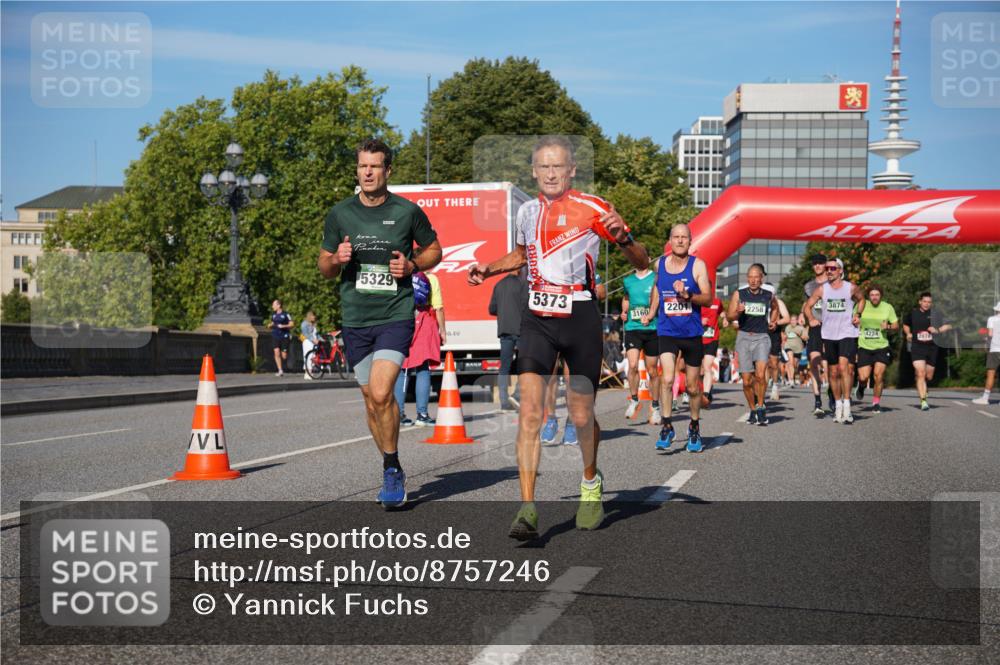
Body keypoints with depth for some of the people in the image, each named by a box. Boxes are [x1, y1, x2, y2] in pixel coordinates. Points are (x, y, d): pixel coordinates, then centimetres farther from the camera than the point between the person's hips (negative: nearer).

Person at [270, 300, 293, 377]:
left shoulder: (285, 314, -5)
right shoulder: (273, 315, 12)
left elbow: (291, 324, -6)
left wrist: (283, 326, -20)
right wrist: (271, 325, 2)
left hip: (284, 336, -4)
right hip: (275, 336, 4)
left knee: (284, 356, -3)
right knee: (276, 352, -11)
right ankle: (280, 370, -7)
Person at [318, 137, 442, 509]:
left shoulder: (408, 211, 0)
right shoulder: (339, 215, 6)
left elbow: (434, 249, 13)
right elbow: (324, 267, 14)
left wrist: (412, 265, -7)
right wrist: (337, 259, -9)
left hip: (396, 316, -3)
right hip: (355, 320, 3)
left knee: (381, 394, -18)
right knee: (371, 399, 9)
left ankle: (392, 469, 0)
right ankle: (393, 473, 26)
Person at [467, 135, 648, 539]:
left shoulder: (591, 209, -5)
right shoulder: (527, 211, 9)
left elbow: (642, 263, -4)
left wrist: (622, 237, -24)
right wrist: (489, 269, 14)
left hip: (580, 320, -3)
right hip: (537, 320, 3)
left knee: (581, 416, 6)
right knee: (530, 411, -12)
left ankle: (591, 484, 36)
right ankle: (527, 508, -13)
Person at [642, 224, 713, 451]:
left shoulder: (697, 265, -6)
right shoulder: (659, 264, 3)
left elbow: (708, 298, -12)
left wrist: (687, 295, -29)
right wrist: (651, 311, 19)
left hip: (692, 333, -1)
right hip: (667, 332, 1)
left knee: (693, 386, 9)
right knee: (667, 379, -18)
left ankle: (694, 427, 29)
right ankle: (666, 427, -9)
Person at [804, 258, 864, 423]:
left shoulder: (851, 288, -2)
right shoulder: (822, 289, 2)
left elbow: (861, 299, 18)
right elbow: (808, 305, 12)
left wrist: (858, 314, 3)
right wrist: (811, 319, -4)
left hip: (847, 333, -3)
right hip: (828, 335, 3)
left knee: (844, 367, -19)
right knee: (834, 372, 9)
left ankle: (846, 404, -16)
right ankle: (838, 405, 21)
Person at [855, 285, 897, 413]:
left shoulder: (887, 307, 1)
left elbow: (896, 325, 6)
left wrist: (888, 327, -14)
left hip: (881, 347, 0)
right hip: (864, 347, 0)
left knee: (878, 375, -11)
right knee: (863, 377, -7)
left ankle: (876, 402, 8)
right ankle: (861, 386, 31)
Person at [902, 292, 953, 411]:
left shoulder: (935, 314, 1)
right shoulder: (913, 313, 5)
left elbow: (948, 326, -4)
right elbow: (905, 324, 24)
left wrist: (938, 331, -21)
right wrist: (908, 333, 7)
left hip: (932, 347, 1)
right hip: (917, 347, -1)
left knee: (929, 377, 10)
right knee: (920, 374, -15)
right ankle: (923, 401, -16)